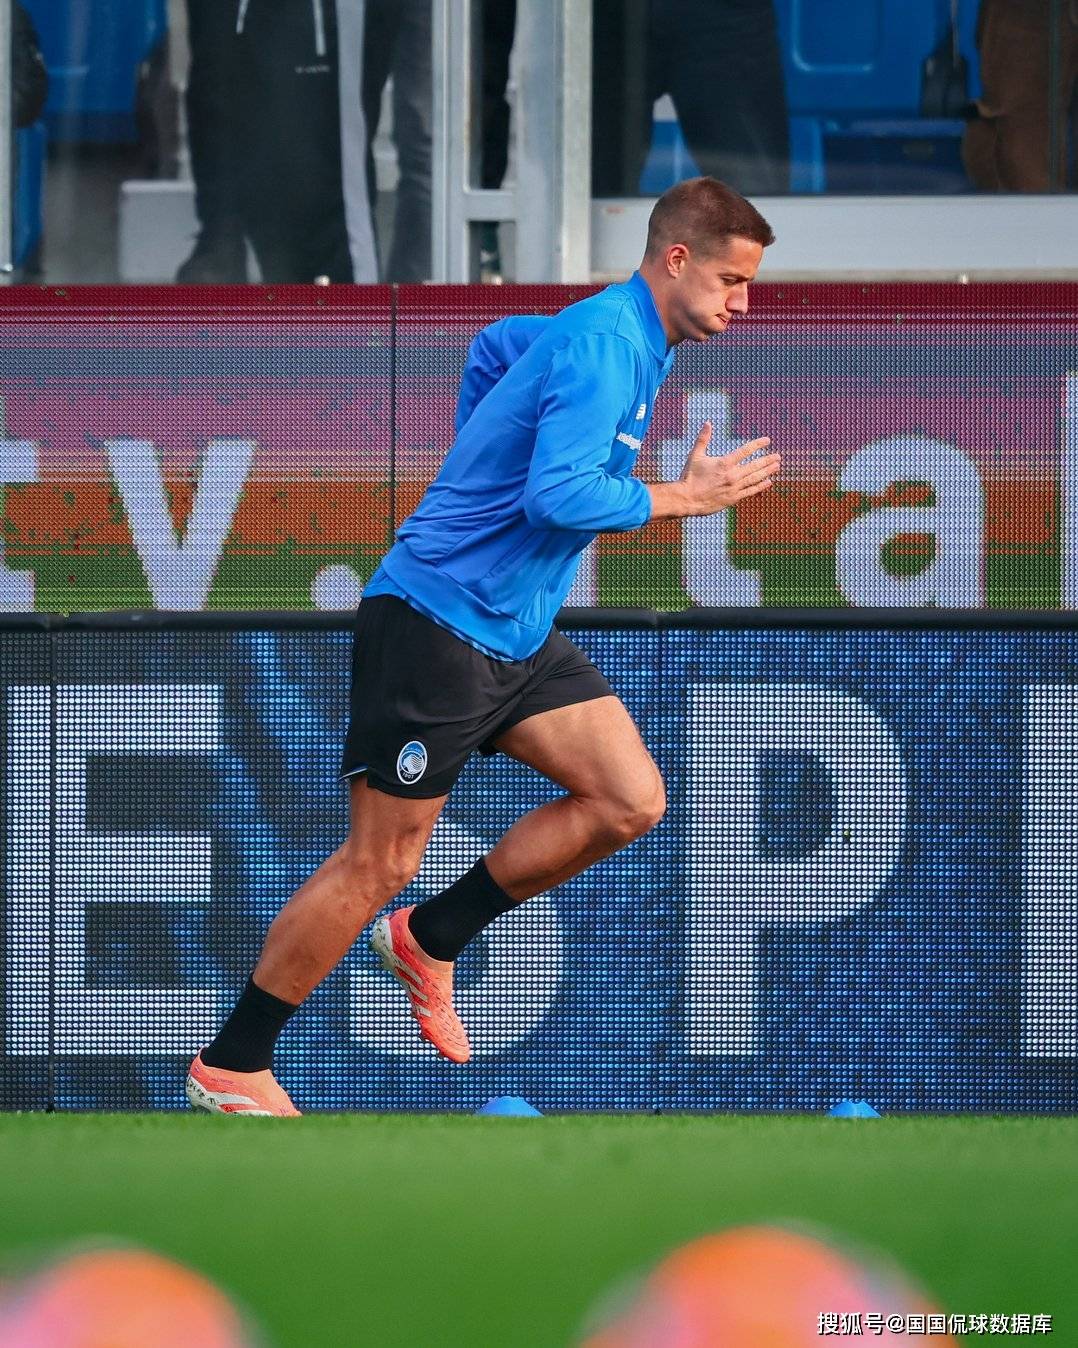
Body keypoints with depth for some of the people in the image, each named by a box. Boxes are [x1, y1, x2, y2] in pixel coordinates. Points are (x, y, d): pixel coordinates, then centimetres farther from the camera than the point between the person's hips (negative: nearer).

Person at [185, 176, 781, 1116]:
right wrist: (683, 498, -19)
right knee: (382, 862, -4)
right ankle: (230, 1066, 8)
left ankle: (430, 942, 14)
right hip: (433, 623, -10)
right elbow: (560, 493, -30)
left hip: (516, 631, 10)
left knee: (631, 801, -1)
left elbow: (494, 345, 28)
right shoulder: (603, 343, -20)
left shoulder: (624, 337, 11)